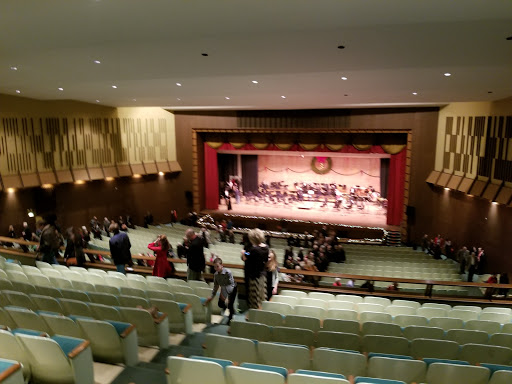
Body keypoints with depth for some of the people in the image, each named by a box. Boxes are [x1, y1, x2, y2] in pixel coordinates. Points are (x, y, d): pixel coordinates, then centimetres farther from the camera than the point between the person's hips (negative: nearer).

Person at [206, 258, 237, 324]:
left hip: (232, 289, -6)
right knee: (220, 304, 4)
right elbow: (216, 286, -1)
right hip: (224, 289, 6)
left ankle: (230, 318, 15)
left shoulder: (228, 272, -31)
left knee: (230, 304, -12)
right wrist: (212, 296, -1)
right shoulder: (215, 274, -13)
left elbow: (231, 285, -31)